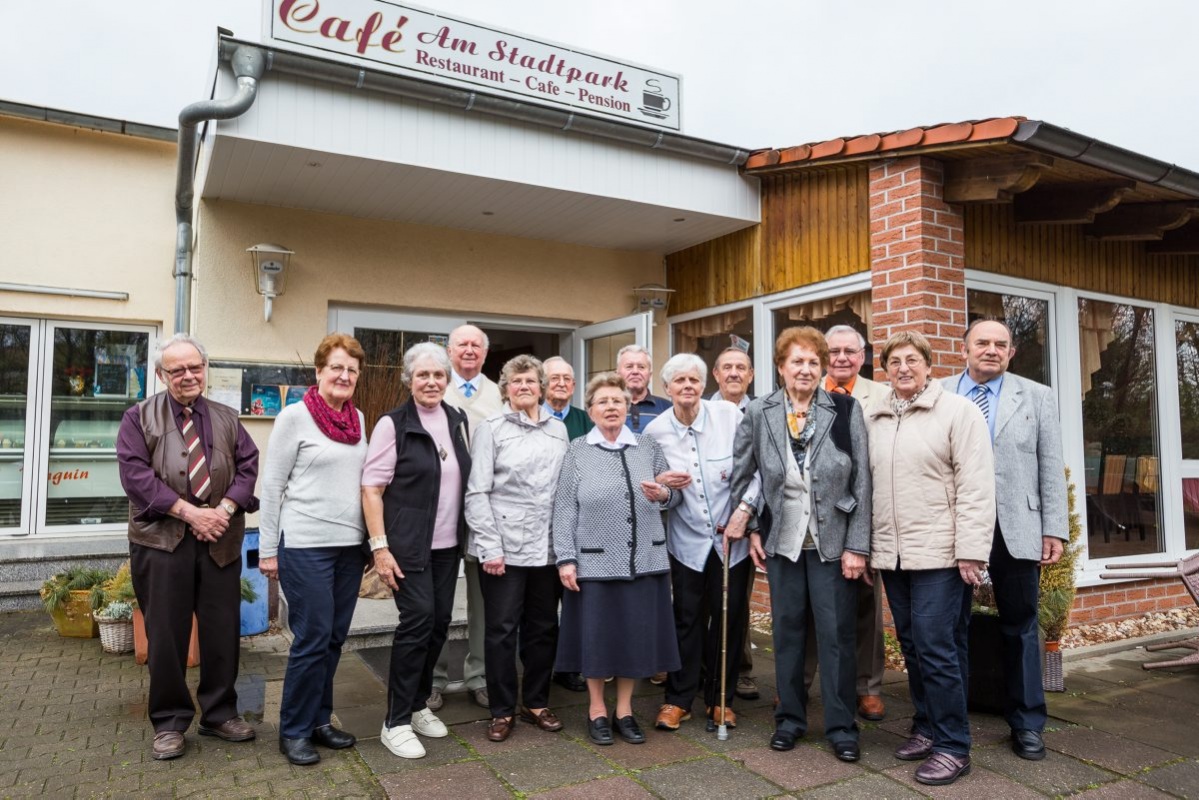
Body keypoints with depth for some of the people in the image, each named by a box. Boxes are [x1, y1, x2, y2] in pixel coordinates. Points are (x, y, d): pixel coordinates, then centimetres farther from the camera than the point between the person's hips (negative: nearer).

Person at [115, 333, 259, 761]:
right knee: (166, 635, 4)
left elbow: (248, 466, 6)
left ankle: (220, 713, 23)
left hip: (221, 541, 3)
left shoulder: (227, 419, 12)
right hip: (161, 541, -2)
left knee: (223, 631, 8)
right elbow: (135, 474, -8)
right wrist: (189, 511, -15)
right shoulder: (140, 417, 3)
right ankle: (169, 722, 19)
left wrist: (225, 509, -11)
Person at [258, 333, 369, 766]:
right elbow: (272, 484, -6)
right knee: (312, 640, -1)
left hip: (350, 545, 6)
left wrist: (371, 539, 12)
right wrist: (267, 549, -7)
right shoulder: (295, 416, -7)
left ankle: (318, 719, 27)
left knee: (334, 638, 12)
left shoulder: (358, 419, 9)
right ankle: (294, 731, 16)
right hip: (305, 546, -6)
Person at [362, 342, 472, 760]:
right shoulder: (393, 424, -8)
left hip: (447, 544, 6)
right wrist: (380, 546, -16)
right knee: (417, 620, -8)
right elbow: (372, 488, -10)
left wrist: (466, 535, 12)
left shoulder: (458, 421, 8)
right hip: (408, 546, -6)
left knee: (439, 622, 9)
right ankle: (396, 722, 6)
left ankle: (418, 705, 28)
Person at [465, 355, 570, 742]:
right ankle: (502, 710, 19)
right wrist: (490, 547, -12)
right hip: (504, 547, -4)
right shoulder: (491, 429, -1)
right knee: (502, 630, 4)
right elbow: (477, 493, -6)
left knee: (543, 628, 12)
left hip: (548, 547, 4)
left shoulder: (559, 430, 9)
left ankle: (536, 703, 28)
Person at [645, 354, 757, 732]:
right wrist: (662, 484, -14)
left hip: (732, 535, 0)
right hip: (687, 538, 0)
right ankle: (678, 699, 23)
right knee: (687, 619, 7)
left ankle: (720, 698, 26)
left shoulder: (729, 415, -9)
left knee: (729, 617, 9)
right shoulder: (655, 430, -4)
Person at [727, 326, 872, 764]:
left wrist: (857, 546, -9)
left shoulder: (846, 410, -6)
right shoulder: (759, 412, -1)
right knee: (787, 630, 12)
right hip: (782, 541, 2)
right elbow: (741, 475, 8)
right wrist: (750, 527, 4)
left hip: (833, 541, -2)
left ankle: (841, 728, 19)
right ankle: (789, 717, 28)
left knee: (836, 634, 4)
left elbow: (862, 481, -6)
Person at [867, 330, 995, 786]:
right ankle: (926, 727, 29)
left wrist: (970, 552, -15)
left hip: (939, 555, -5)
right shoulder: (876, 420, 11)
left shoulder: (957, 411, -4)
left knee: (937, 649, -3)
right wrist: (867, 546, 10)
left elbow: (975, 487, -10)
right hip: (891, 555, 5)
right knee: (912, 647, 13)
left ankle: (953, 746, 11)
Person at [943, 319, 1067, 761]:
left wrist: (1054, 528, -1)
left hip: (1015, 528, 0)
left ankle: (1026, 724, 24)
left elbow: (1051, 468, 4)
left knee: (1020, 626, 10)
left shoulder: (1037, 397, 7)